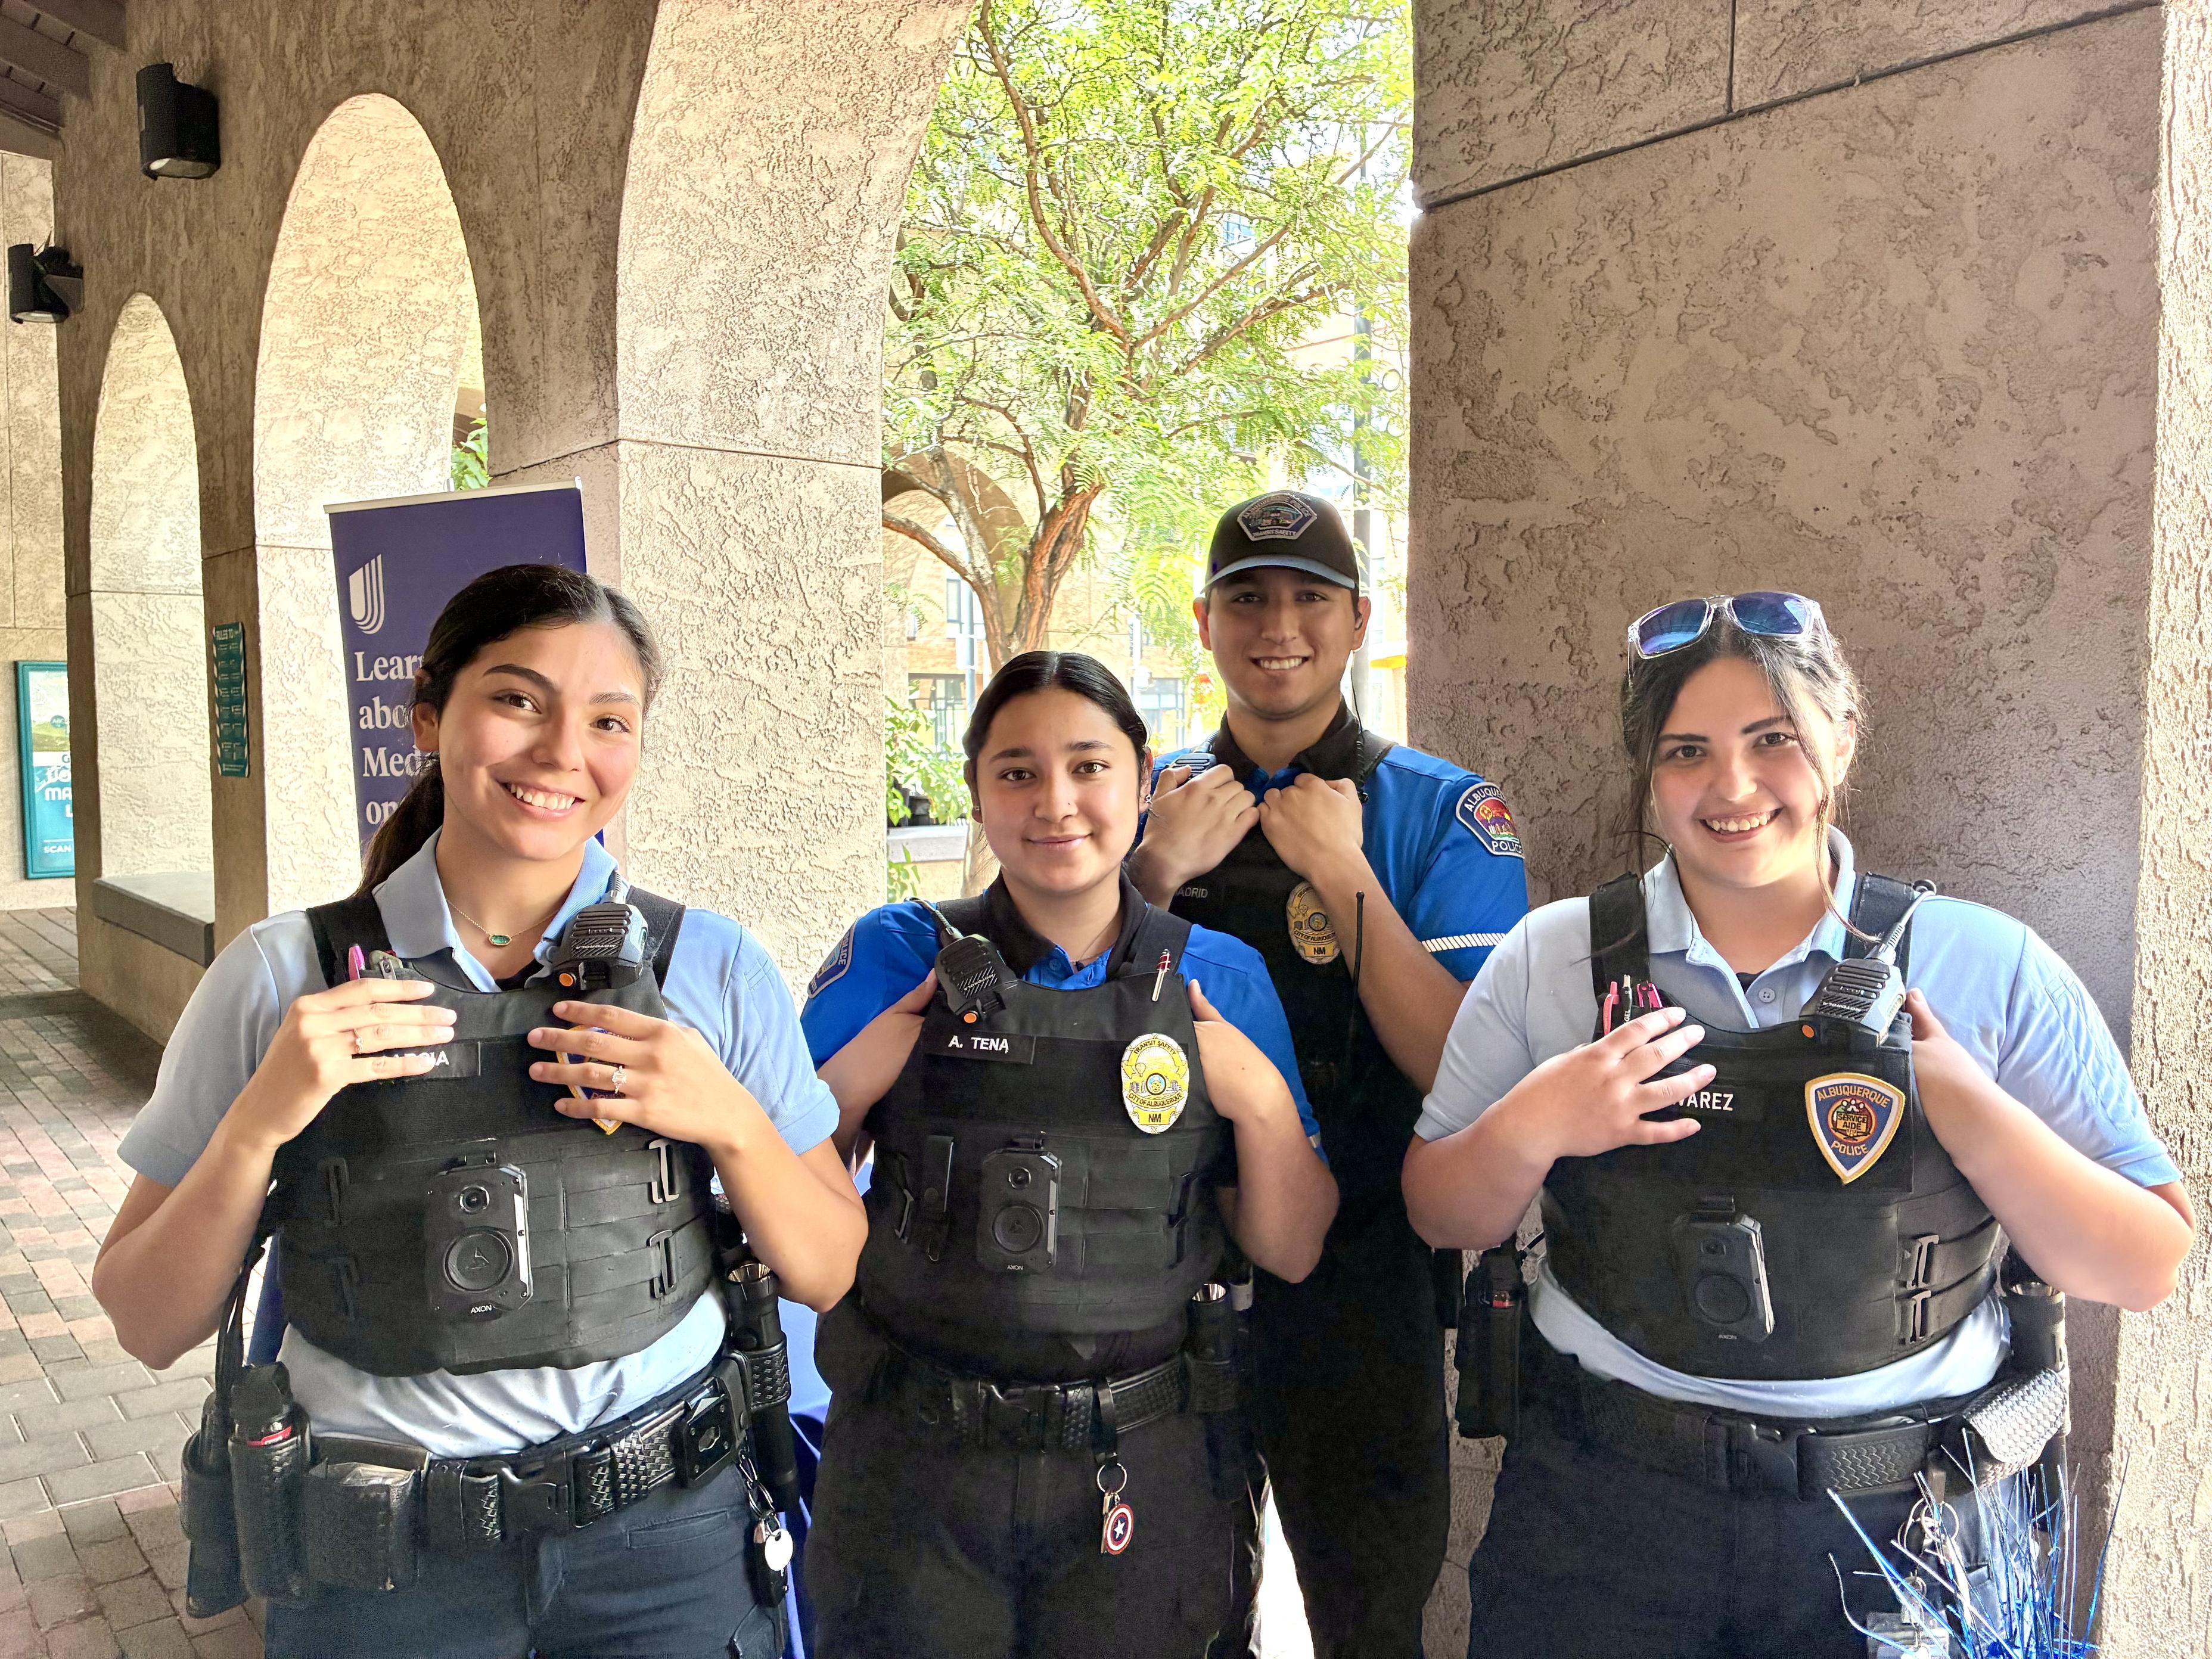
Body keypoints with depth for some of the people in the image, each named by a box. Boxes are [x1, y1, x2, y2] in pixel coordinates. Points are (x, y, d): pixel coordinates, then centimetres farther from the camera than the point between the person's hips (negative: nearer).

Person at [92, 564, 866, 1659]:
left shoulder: (714, 966, -7)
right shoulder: (281, 977, -7)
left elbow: (828, 1274, -3)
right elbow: (149, 1327, -3)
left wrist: (730, 1122, -20)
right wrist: (258, 1122, -19)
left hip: (669, 1540, 1)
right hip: (374, 1571, 0)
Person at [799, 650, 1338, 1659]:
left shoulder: (1220, 980, -1)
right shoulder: (901, 956, -5)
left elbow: (1290, 1254, 2)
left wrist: (1261, 1102, -13)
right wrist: (854, 1083, -16)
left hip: (1147, 1465, 1)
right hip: (916, 1463, -1)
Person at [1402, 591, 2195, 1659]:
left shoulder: (1990, 971, -6)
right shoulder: (1553, 959, -4)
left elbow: (2146, 1271, -5)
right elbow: (1442, 1219, 1)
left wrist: (1968, 1110, -20)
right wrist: (1530, 1129, -19)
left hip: (1904, 1527, 0)